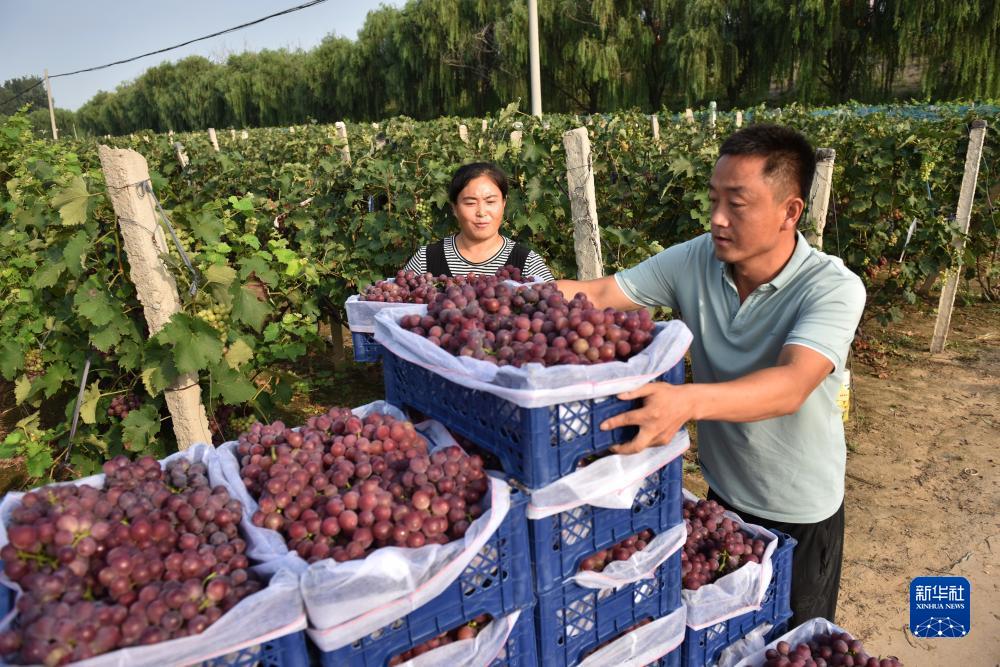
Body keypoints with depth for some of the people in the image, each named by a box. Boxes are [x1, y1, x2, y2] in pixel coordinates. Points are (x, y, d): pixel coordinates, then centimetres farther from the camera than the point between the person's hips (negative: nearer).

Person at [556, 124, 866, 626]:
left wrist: (688, 401, -59)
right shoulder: (695, 261, -14)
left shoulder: (833, 288, -26)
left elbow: (789, 386, -41)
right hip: (722, 492, 4)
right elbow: (599, 294, -15)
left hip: (800, 514, -3)